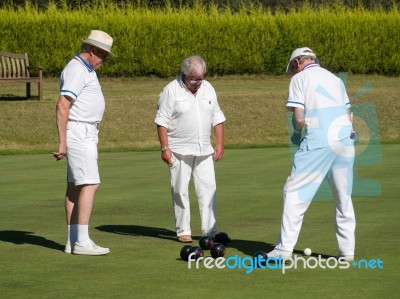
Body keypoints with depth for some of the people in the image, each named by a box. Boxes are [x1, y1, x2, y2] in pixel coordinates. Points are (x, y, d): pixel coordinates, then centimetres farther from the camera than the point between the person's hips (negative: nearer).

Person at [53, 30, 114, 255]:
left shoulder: (86, 70, 17)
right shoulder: (77, 70, -16)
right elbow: (62, 106, -22)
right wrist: (62, 142, -24)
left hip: (87, 134, 10)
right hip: (79, 133, -10)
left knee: (75, 185, 8)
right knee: (90, 184, -14)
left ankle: (72, 241, 9)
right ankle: (82, 241, -15)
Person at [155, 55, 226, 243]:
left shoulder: (208, 88, 9)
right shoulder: (171, 90, -7)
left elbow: (217, 118, 15)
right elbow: (162, 121, -8)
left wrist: (220, 143, 7)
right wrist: (165, 148, -14)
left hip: (204, 150, 5)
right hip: (179, 151, -5)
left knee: (208, 188, 0)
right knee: (180, 191, -1)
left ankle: (209, 230, 2)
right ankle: (183, 231, 5)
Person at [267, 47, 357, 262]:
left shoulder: (299, 79, 3)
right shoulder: (335, 79, 20)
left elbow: (299, 117, -6)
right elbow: (348, 114, 15)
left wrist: (297, 134, 12)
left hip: (317, 141, -5)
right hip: (344, 139, 5)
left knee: (294, 192, -1)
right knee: (343, 196, 13)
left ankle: (285, 248, -7)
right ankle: (347, 250, 12)